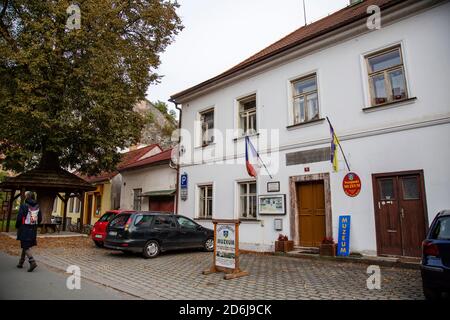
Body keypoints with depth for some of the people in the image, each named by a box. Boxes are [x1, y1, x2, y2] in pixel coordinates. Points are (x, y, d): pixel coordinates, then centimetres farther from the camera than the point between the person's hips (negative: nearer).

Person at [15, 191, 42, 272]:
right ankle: (21, 262, 29)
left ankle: (32, 262, -16)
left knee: (26, 246, -3)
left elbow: (19, 218, -12)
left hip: (24, 229, -6)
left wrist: (17, 227, 4)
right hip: (33, 230, 6)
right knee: (25, 245, 19)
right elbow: (40, 219, 7)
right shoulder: (37, 207, 4)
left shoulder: (24, 206, -12)